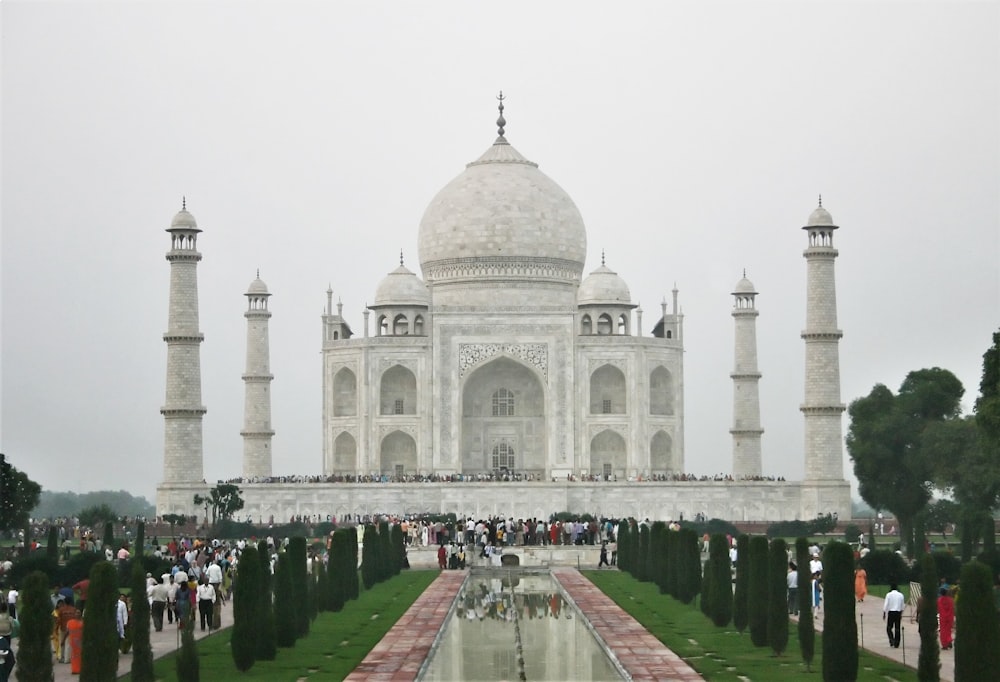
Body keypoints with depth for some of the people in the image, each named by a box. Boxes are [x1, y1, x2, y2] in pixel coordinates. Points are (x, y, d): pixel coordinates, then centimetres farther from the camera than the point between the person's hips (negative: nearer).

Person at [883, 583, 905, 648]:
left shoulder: (889, 595, -6)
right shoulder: (901, 595, 3)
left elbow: (886, 605, -6)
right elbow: (902, 606, 11)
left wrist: (884, 614, 3)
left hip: (891, 613, -3)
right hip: (898, 613, 3)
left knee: (889, 628, 8)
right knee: (897, 629, 6)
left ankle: (892, 640, -11)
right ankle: (896, 644, 7)